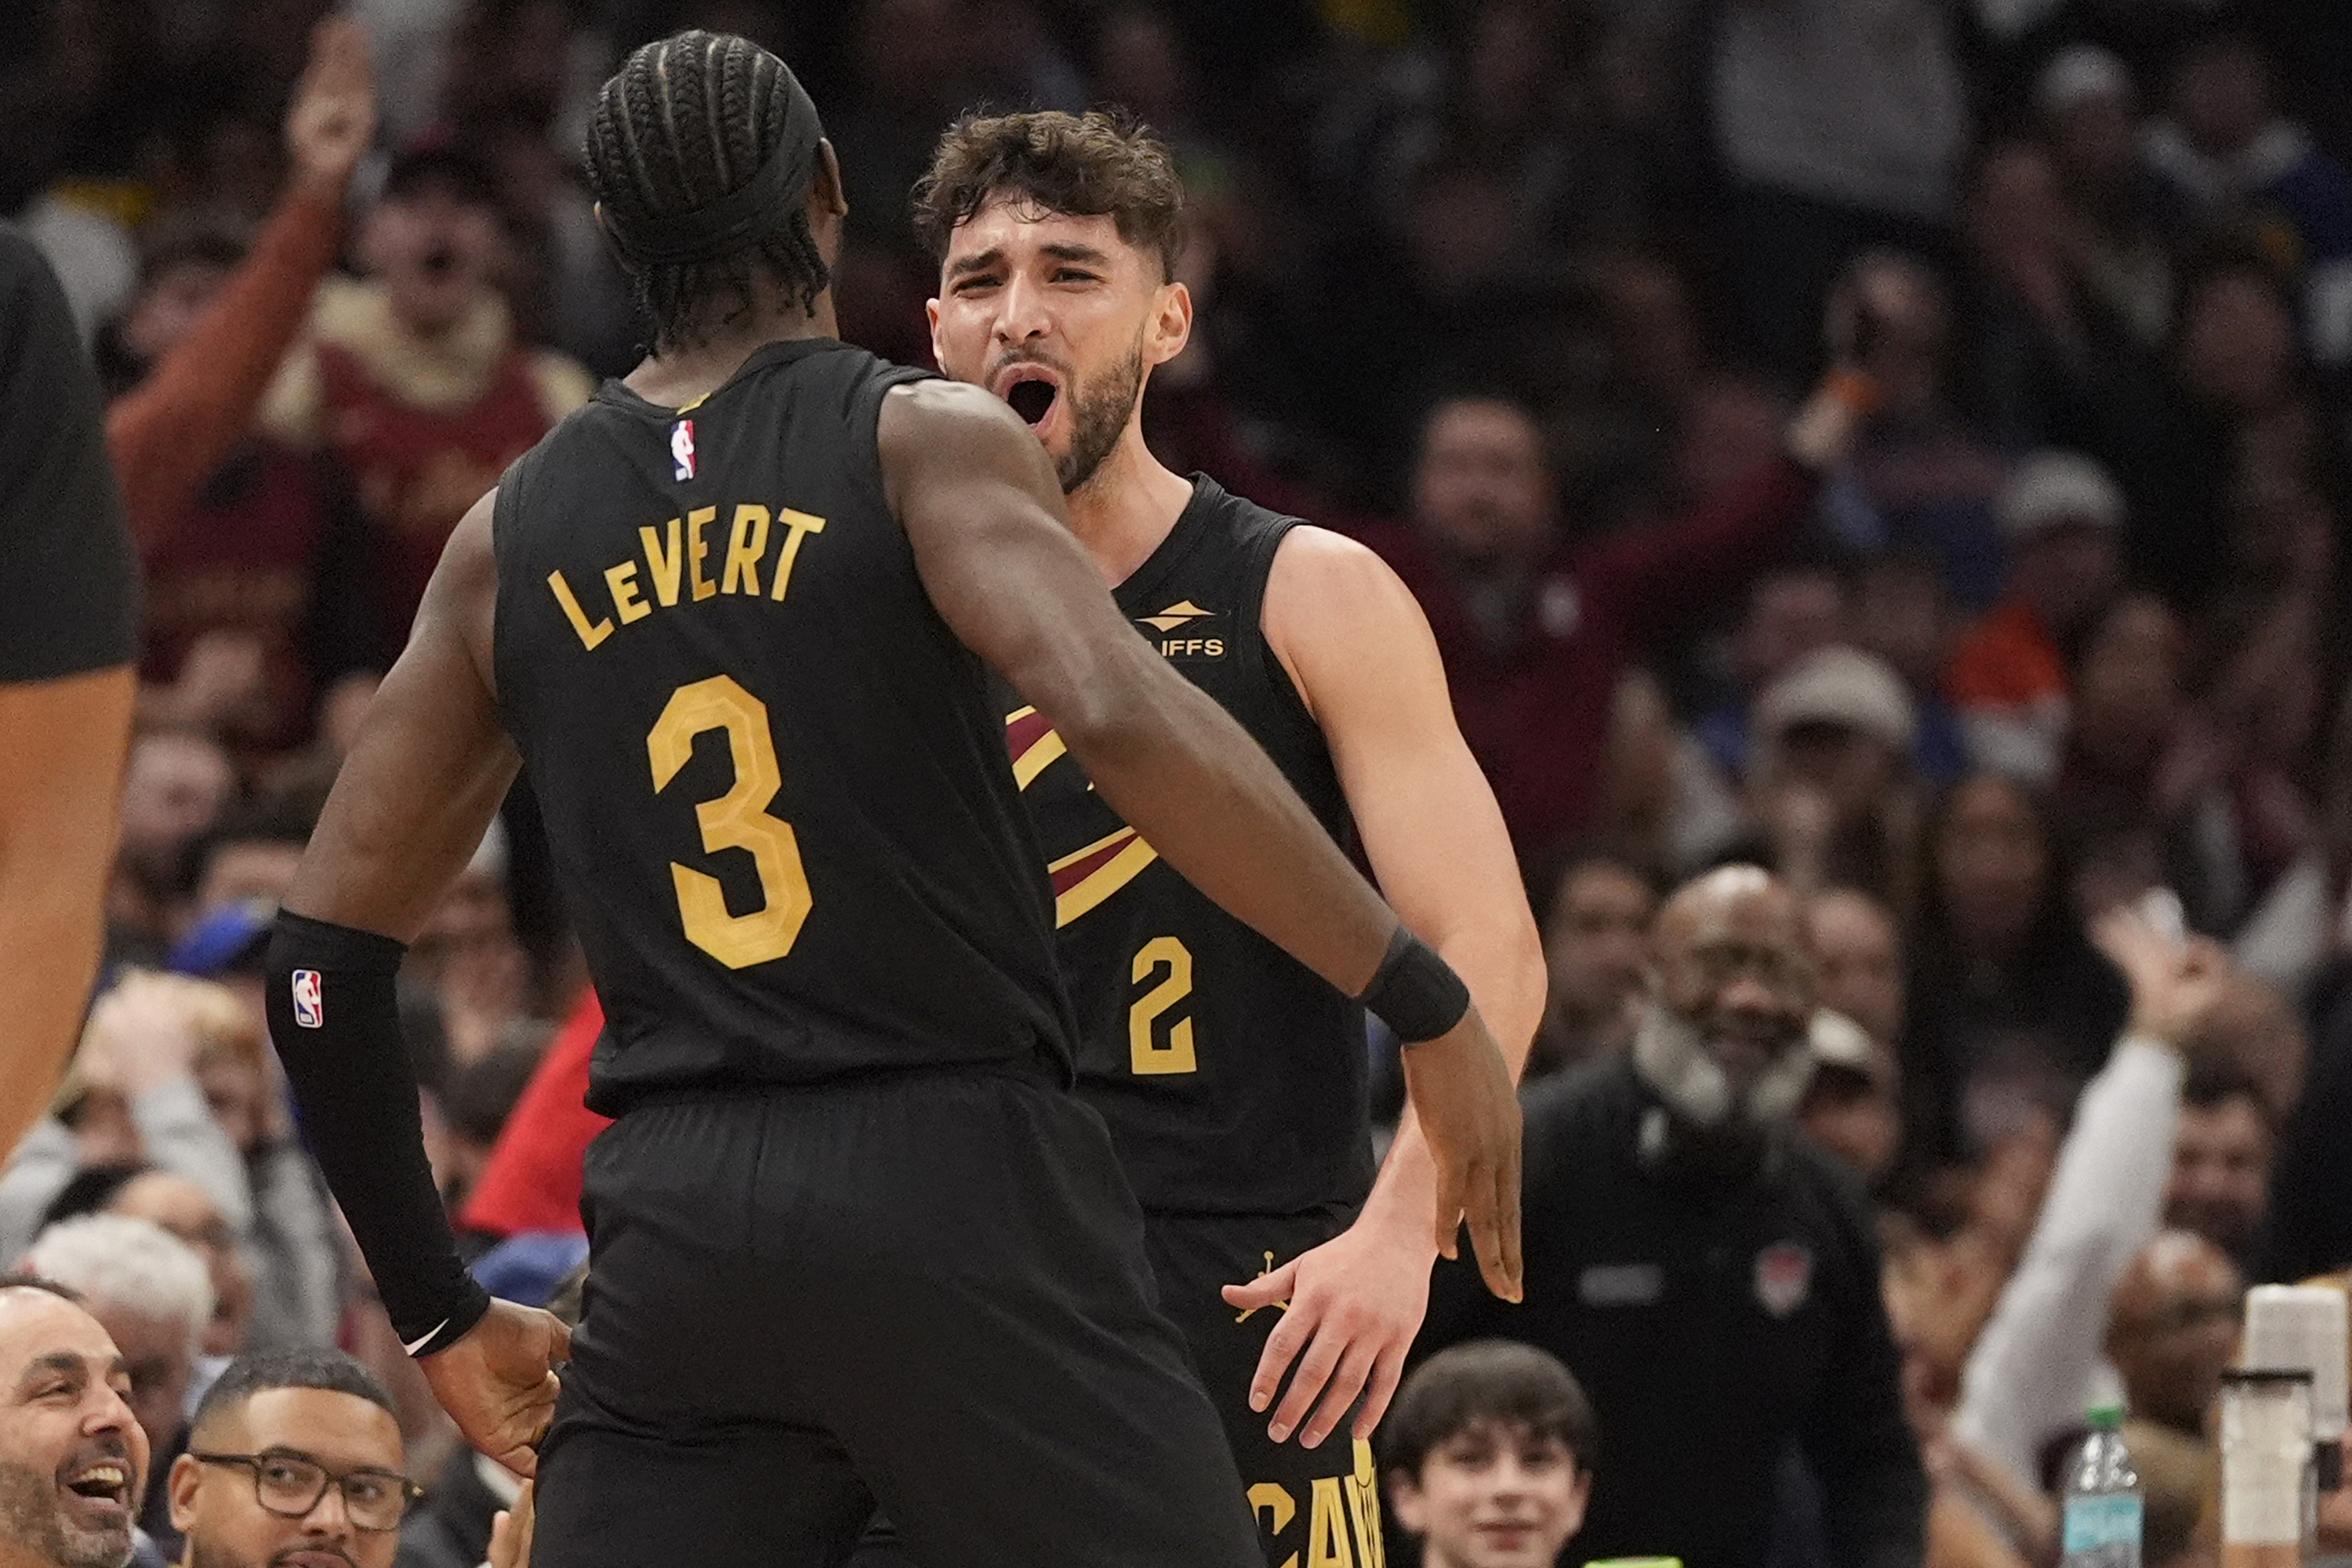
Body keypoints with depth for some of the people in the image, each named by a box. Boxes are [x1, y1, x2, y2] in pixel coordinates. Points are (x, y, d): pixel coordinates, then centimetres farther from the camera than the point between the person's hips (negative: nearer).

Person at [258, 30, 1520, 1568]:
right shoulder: (931, 441, -2)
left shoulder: (508, 539, 12)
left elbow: (326, 952, 14)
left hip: (680, 1214, 4)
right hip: (958, 1182, -4)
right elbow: (1124, 723, -20)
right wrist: (1425, 999, -15)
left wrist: (437, 1308, 23)